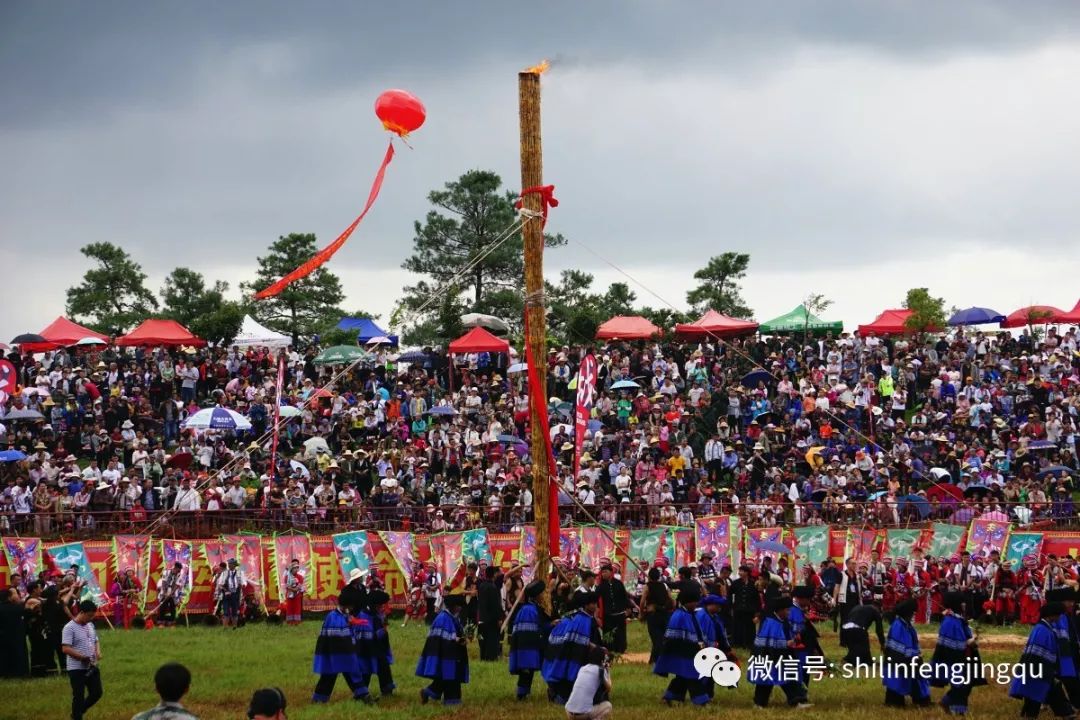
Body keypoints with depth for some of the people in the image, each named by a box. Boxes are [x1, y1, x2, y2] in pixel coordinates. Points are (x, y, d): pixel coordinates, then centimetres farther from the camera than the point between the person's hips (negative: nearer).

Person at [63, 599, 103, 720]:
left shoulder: (90, 625, 10)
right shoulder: (70, 628, -15)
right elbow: (66, 649, -21)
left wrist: (98, 652, -1)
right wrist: (83, 657, -26)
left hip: (92, 667, 7)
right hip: (77, 669, -7)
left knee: (96, 693, 9)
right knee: (78, 697, -1)